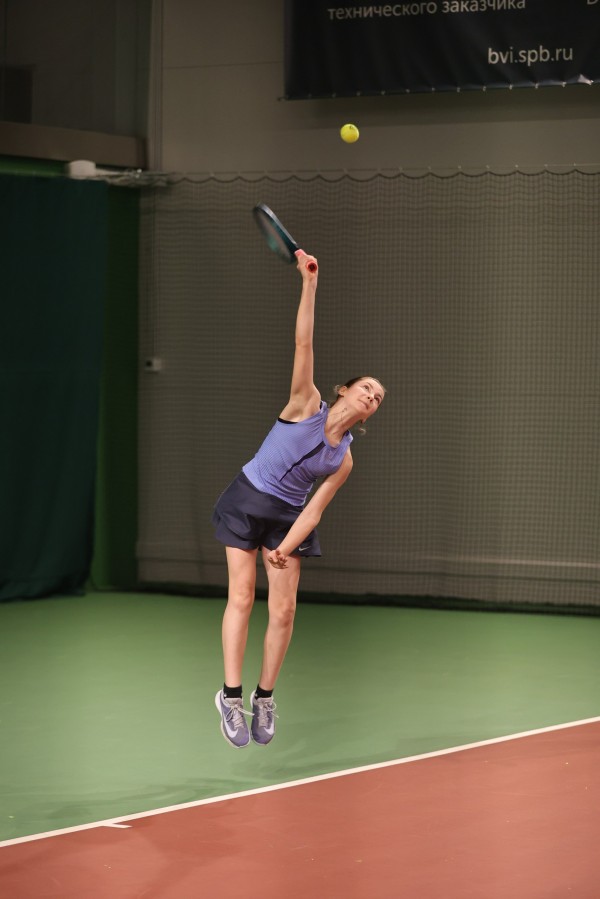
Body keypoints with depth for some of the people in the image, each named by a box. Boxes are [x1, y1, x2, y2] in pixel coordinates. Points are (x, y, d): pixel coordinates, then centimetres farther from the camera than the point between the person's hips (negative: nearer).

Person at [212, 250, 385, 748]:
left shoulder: (343, 461, -2)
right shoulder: (307, 403, -10)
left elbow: (314, 509, -6)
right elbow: (304, 343, -18)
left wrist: (286, 549, -19)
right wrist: (309, 283, -27)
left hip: (288, 517, 3)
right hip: (246, 501, -3)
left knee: (284, 609, -4)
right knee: (242, 597, -9)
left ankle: (264, 698, 11)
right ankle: (231, 696, -5)